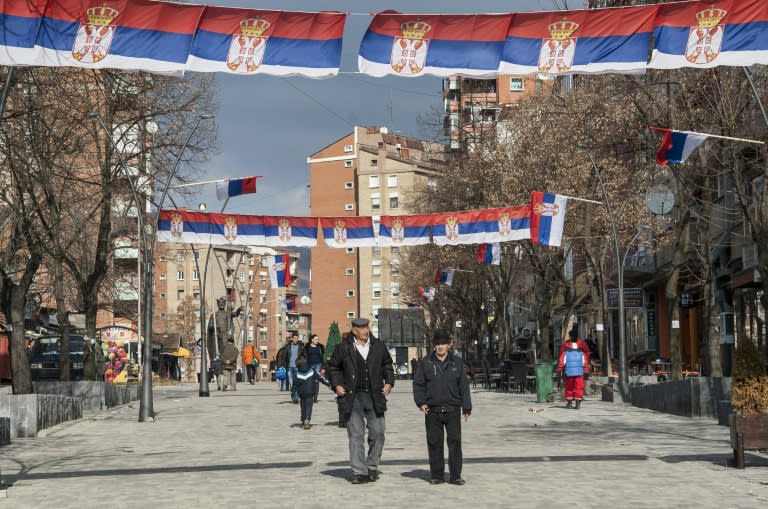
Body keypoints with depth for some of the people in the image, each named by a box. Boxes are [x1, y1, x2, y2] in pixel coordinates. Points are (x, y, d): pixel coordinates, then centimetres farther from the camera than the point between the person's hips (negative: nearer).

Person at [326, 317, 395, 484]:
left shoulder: (379, 347, 8)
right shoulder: (343, 348, 1)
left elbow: (387, 366, 21)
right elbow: (332, 367, 12)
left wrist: (389, 382, 8)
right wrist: (336, 385, 1)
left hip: (374, 396, 2)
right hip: (353, 397, -2)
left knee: (377, 433, 3)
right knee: (356, 435, -2)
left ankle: (372, 466, 22)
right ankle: (359, 472, 1)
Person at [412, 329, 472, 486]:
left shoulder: (457, 362, 8)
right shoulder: (425, 363, 6)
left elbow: (464, 385, 9)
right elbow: (418, 384, 8)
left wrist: (466, 407, 6)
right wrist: (421, 402, -6)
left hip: (453, 410, 0)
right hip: (432, 411, 0)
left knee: (455, 442, -2)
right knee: (434, 443, 4)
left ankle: (455, 476, 5)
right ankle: (436, 475, 12)